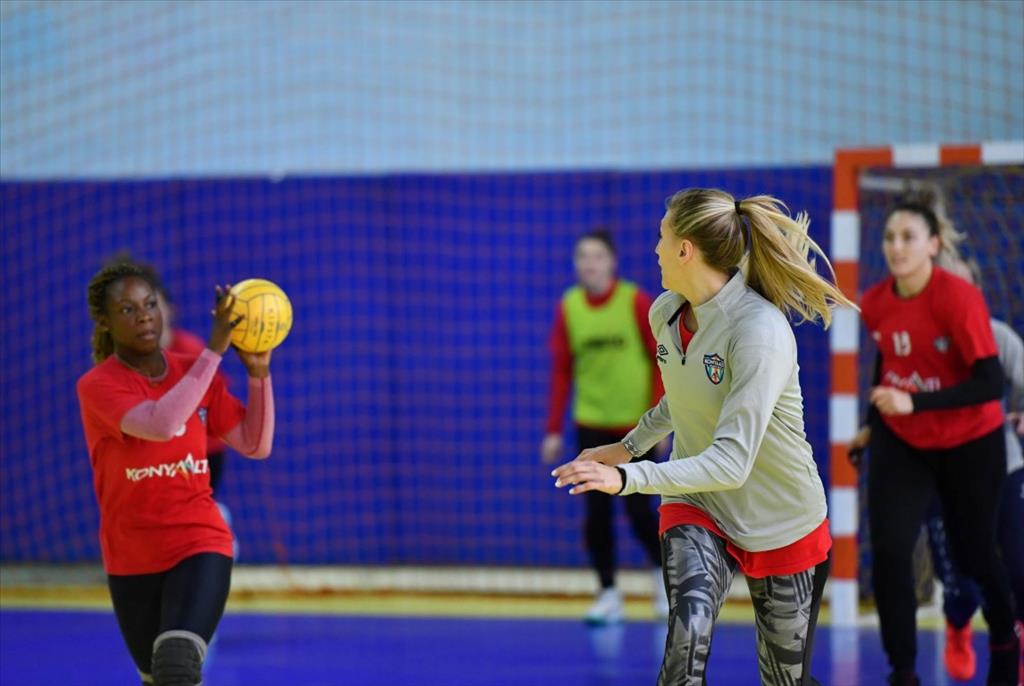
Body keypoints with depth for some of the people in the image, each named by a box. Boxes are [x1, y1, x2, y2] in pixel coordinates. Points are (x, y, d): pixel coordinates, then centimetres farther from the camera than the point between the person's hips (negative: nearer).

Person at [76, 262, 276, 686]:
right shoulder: (97, 386, -11)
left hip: (200, 543, 0)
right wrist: (215, 350, -29)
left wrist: (258, 372, -10)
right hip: (131, 557, 0)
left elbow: (256, 446, 3)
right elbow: (160, 425, -30)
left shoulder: (195, 372, 2)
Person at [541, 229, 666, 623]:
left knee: (638, 509, -3)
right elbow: (561, 371, 4)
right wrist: (554, 430, 2)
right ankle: (608, 595, 9)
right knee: (597, 511, 0)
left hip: (635, 424, -3)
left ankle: (661, 571, 24)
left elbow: (663, 360, -6)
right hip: (591, 424, 3)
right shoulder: (568, 307, 0)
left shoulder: (636, 302, -9)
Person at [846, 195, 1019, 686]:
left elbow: (990, 382, -29)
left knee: (972, 554, 12)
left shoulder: (958, 298, -25)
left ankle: (1004, 640, 43)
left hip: (969, 445, -3)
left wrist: (913, 404, -35)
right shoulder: (875, 304, -9)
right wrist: (872, 425, 17)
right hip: (901, 443, 3)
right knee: (890, 552, -12)